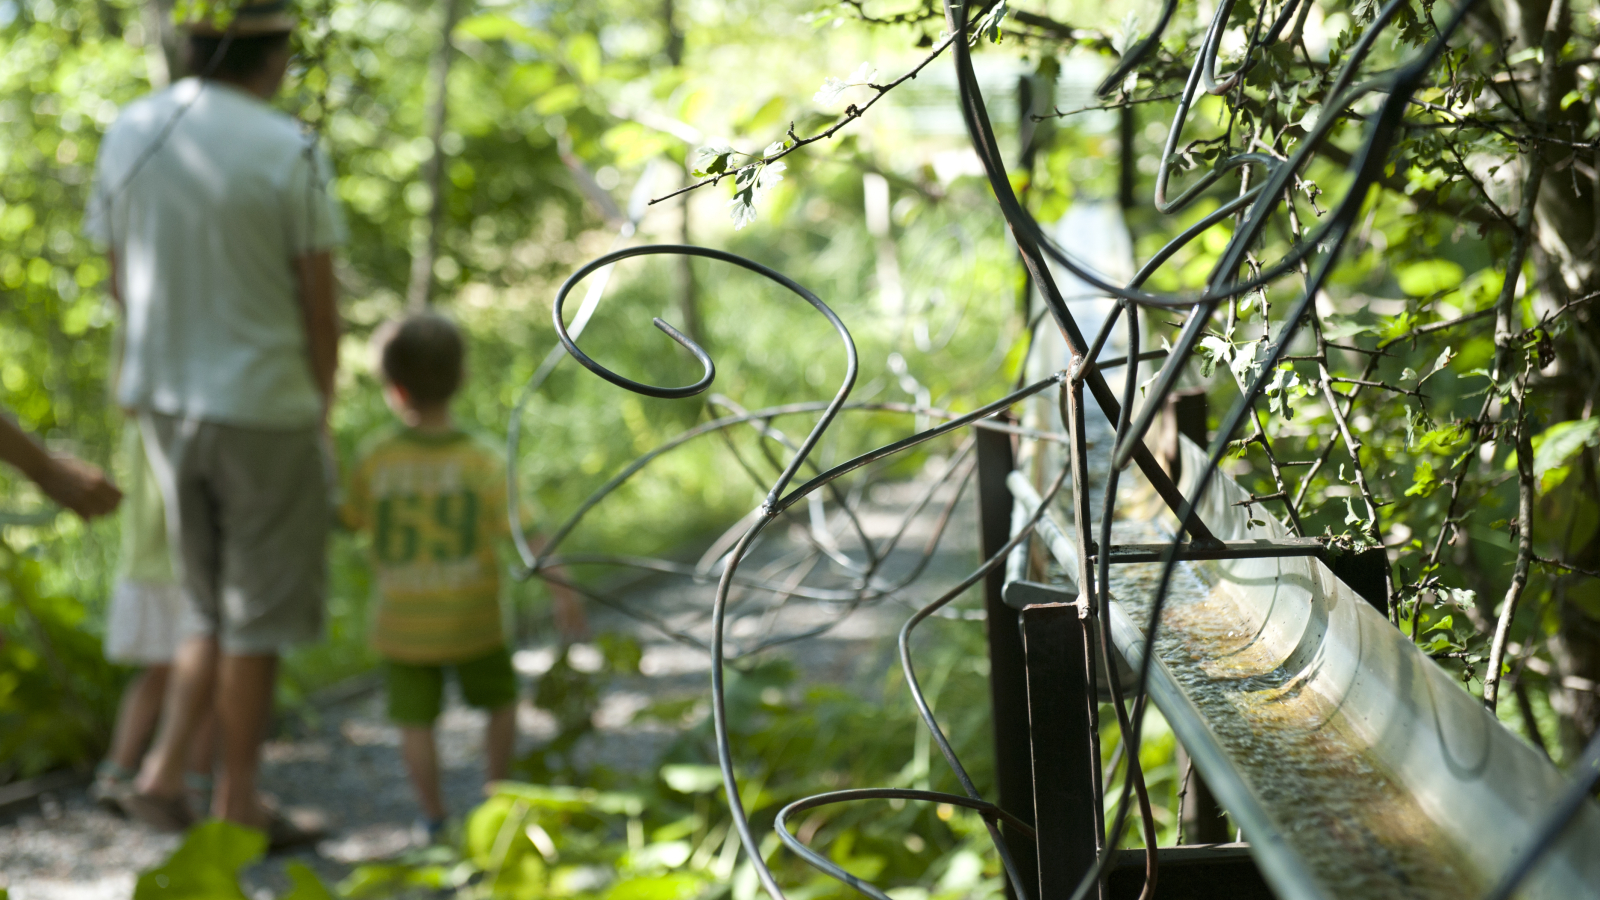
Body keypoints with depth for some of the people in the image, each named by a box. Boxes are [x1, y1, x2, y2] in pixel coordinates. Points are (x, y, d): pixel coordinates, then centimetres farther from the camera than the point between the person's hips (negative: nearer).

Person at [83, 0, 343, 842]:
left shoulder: (127, 133, -1)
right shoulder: (289, 151, -16)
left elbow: (121, 282, 7)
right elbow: (320, 307, -11)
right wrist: (321, 407, 5)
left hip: (166, 404, 5)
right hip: (266, 408, -5)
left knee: (213, 607, 21)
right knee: (259, 615, 8)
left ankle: (163, 772, 11)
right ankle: (236, 803, 16)